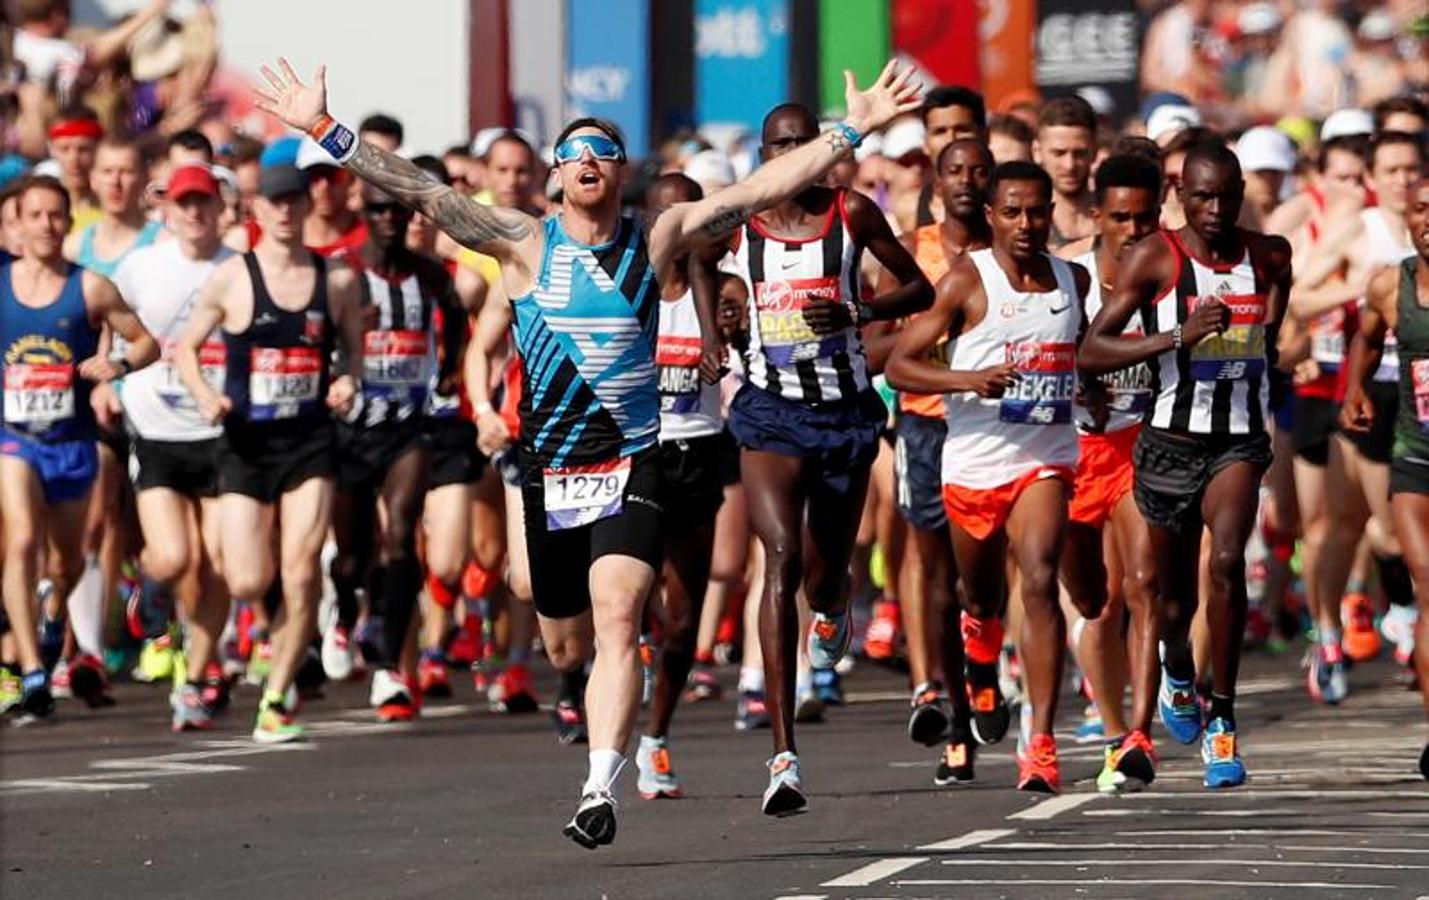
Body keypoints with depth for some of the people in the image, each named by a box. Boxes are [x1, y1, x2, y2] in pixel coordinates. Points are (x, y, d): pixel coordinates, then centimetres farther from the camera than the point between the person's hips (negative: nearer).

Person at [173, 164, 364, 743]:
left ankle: (276, 702, 1)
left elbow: (354, 346, 16)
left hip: (310, 441, 0)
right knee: (248, 583, -6)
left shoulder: (337, 281, 3)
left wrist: (348, 380, -5)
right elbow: (186, 347, 7)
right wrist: (204, 395, -11)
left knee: (300, 574, -11)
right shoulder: (232, 278, -1)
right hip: (245, 442, 0)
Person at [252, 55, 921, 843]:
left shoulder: (657, 242, 2)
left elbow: (759, 190, -2)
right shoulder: (525, 244, 2)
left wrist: (853, 130, -7)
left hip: (633, 467, -2)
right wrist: (325, 130, -10)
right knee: (565, 646, 11)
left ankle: (600, 791, -23)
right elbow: (422, 193, -3)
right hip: (550, 473, 2)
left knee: (616, 623, -18)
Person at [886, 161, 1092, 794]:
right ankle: (981, 671, 54)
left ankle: (1041, 744, -24)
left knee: (1039, 583, -20)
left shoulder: (1073, 280, 6)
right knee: (979, 595, 17)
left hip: (1044, 457, 1)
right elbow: (899, 365, -12)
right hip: (973, 460, -1)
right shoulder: (966, 281, -7)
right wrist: (972, 380, -24)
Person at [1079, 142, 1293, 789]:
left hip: (1240, 440, 1)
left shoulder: (1268, 257, 4)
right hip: (1171, 441, -1)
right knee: (1175, 594, 14)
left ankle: (1222, 723, -19)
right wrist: (1179, 336, -26)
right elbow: (1090, 352, -16)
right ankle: (1177, 674, 50)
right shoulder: (1153, 260, -9)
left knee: (1227, 561, -25)